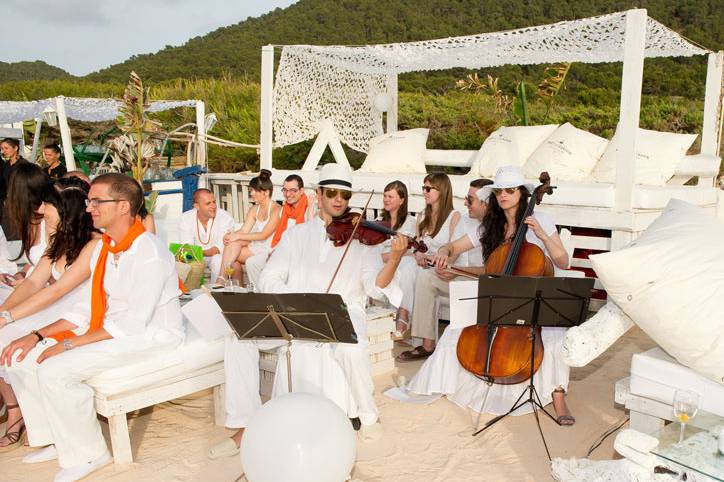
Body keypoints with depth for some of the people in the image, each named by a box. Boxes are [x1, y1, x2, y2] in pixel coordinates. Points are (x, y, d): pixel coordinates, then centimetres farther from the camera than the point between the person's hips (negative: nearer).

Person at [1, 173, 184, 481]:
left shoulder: (149, 254, -21)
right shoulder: (103, 248, 7)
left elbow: (132, 323, -23)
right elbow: (91, 307, 10)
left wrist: (69, 343, -19)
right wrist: (38, 336, 0)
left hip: (149, 336, -9)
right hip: (112, 327, 9)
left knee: (55, 370, -23)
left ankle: (86, 454, -3)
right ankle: (58, 440, 15)